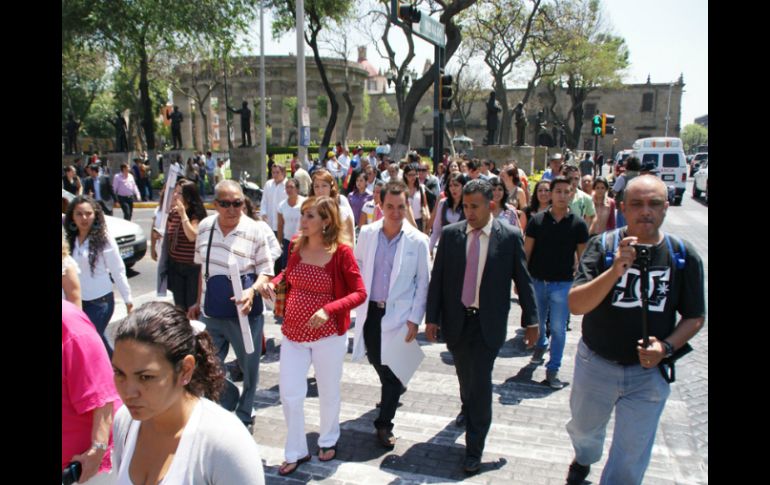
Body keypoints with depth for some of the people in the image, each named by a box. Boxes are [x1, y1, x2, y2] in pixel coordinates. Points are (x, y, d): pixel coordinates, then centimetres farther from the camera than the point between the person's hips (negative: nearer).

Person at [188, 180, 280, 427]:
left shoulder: (255, 230, -11)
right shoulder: (205, 226, 3)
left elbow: (266, 271, -8)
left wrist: (252, 291, -27)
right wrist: (199, 302, 19)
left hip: (244, 312, -4)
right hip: (210, 312, 4)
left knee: (249, 367, 11)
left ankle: (243, 416, 34)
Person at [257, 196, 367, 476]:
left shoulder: (341, 251, -16)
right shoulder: (297, 246, -1)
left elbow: (359, 293, -15)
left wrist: (328, 309, -28)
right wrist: (273, 283, -5)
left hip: (328, 335, -4)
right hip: (293, 333, 4)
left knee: (328, 392, 16)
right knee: (289, 394, 7)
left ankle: (328, 440, 43)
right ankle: (296, 452, 28)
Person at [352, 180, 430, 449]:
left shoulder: (418, 241, -9)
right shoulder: (367, 233, -2)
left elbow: (423, 283, -4)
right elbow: (358, 267, 10)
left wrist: (415, 319, -7)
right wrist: (358, 300, 5)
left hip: (398, 314, -3)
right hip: (370, 311, 3)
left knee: (392, 370, 2)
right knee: (376, 360, 18)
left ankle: (384, 424, 19)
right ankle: (395, 387, 50)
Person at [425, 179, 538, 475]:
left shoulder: (510, 237, -7)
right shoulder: (450, 234, -2)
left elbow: (523, 281, 0)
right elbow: (437, 279, 1)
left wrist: (530, 320, 3)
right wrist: (432, 318, -1)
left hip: (488, 323, -3)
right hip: (456, 320, 3)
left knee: (481, 382, -4)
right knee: (465, 375, 20)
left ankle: (474, 449, 9)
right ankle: (468, 407, 53)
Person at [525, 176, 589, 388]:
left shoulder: (578, 224, -4)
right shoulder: (537, 221, -3)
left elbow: (583, 257, 3)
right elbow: (526, 252, 0)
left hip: (563, 283, -1)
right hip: (537, 281, 2)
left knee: (558, 329, 0)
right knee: (537, 323, 19)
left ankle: (553, 369, 13)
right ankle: (540, 345, 49)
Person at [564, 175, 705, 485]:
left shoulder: (684, 256, -10)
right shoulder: (602, 247, -15)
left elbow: (695, 317, 0)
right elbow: (575, 305, -24)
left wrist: (666, 347, -18)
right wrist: (615, 270, -38)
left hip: (648, 371, 0)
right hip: (596, 364, 0)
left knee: (631, 459, 12)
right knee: (583, 429, 26)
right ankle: (584, 459, 60)